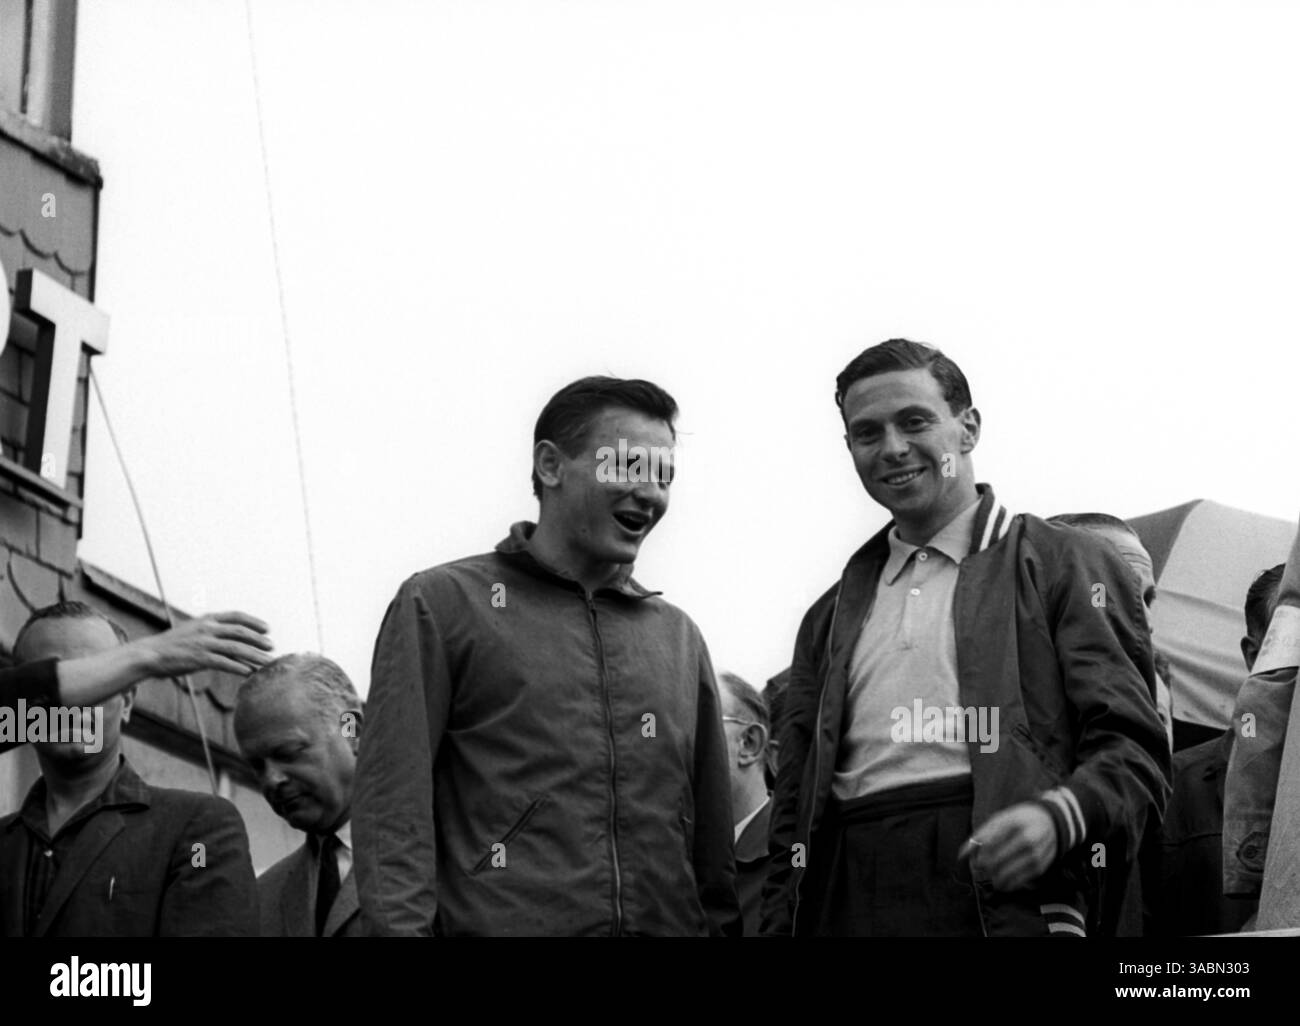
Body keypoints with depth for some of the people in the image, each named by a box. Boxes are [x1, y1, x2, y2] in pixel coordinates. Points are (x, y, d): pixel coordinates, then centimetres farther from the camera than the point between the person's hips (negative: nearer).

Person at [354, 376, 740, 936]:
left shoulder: (680, 636, 15)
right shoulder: (441, 604, 1)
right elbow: (393, 810, -7)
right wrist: (402, 926, -17)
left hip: (670, 922, 4)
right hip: (502, 922, -4)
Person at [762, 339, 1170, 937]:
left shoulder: (1064, 564, 11)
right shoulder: (832, 616, 25)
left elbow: (1132, 751, 3)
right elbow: (792, 813, 24)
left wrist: (1058, 817, -17)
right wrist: (779, 925, 11)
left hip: (1005, 900, -4)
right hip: (850, 904, 4)